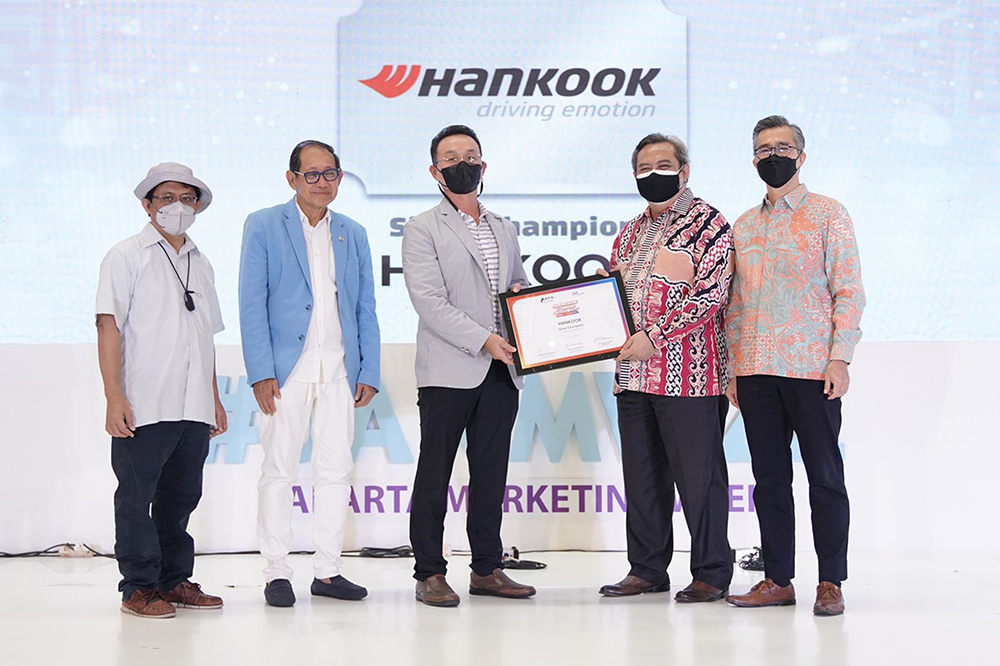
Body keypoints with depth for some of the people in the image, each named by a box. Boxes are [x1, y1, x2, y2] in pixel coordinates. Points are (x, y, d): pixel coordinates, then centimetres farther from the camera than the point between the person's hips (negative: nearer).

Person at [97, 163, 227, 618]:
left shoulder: (200, 264, 19)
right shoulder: (127, 257, 1)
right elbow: (109, 327, -6)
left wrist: (215, 398, 20)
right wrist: (114, 398, -14)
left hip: (193, 409, 6)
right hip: (144, 406, -6)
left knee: (181, 496, 10)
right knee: (137, 496, -1)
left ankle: (174, 581, 19)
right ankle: (139, 587, 7)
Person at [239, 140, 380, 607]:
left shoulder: (353, 234, 14)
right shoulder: (263, 226, 2)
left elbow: (366, 310, 14)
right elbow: (252, 304, -3)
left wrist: (369, 372, 5)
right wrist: (261, 372, -11)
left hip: (339, 371, 4)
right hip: (286, 370, -4)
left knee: (337, 470, 5)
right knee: (279, 471, 0)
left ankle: (328, 571, 14)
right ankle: (277, 572, 8)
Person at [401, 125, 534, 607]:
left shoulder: (505, 230, 20)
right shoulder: (422, 229, 1)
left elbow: (522, 286, 28)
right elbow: (429, 301, -10)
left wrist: (521, 293, 3)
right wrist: (483, 339, -18)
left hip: (500, 372, 5)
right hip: (448, 372, -5)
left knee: (491, 473, 8)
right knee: (434, 473, -1)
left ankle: (487, 568, 16)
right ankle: (430, 573, 5)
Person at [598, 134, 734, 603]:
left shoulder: (708, 225, -4)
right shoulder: (630, 233, 19)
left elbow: (710, 295, -14)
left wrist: (654, 336, -18)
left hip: (688, 374, -7)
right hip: (633, 375, 7)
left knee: (697, 474, -2)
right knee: (642, 476, 11)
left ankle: (711, 573, 8)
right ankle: (647, 569, 21)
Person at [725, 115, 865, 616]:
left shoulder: (827, 214, 2)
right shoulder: (743, 226, 16)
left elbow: (848, 291, -3)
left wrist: (840, 358, -12)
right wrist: (732, 367, 11)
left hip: (811, 368, -5)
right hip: (756, 369, 5)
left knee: (824, 476, 0)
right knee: (769, 477, 7)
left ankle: (831, 583, 6)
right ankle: (778, 579, 13)